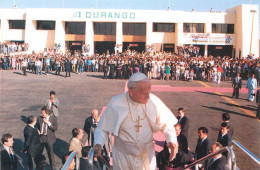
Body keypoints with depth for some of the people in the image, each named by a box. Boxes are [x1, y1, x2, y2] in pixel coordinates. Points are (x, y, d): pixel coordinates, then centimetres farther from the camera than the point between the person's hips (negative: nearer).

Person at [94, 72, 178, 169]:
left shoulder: (154, 102, -13)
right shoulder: (115, 104, -17)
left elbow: (166, 124, -2)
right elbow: (102, 129, -7)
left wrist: (171, 140, -21)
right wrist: (98, 144, -26)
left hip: (147, 157, 2)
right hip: (123, 157, -1)